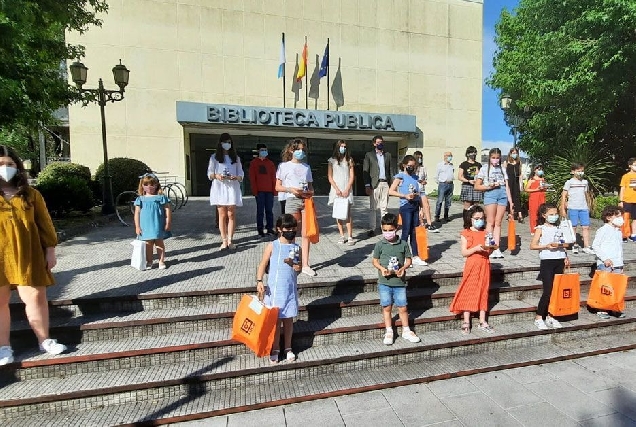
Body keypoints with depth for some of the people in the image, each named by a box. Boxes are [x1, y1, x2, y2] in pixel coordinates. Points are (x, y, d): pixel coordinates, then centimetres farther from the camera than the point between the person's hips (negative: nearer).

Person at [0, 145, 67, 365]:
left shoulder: (31, 194, 5)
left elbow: (44, 224, 5)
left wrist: (50, 250, 2)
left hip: (27, 255, 0)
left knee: (35, 297, 4)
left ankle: (44, 340, 18)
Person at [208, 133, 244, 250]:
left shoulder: (235, 158, 14)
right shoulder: (214, 157, 9)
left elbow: (241, 174, 9)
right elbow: (209, 174, 7)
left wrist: (236, 177, -13)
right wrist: (216, 176, -14)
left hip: (232, 188, 1)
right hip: (219, 188, -1)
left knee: (231, 215, -3)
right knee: (222, 215, -1)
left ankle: (230, 240, 2)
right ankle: (224, 241, 3)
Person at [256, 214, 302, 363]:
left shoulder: (297, 248, 0)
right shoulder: (272, 246, -7)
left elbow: (298, 269, 3)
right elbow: (263, 265, -4)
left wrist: (294, 265, -18)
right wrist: (259, 281, -15)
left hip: (290, 289, 2)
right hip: (274, 289, -2)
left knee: (288, 319, 13)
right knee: (275, 319, 8)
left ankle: (288, 348, 31)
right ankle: (275, 349, 24)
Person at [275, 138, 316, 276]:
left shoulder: (306, 167, 16)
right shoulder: (284, 166, 5)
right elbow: (278, 187, 2)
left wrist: (311, 192, -4)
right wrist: (291, 189, -14)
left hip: (306, 201, 4)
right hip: (292, 200, -3)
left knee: (306, 234, 3)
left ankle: (305, 265, 11)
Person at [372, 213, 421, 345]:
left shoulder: (403, 244, -2)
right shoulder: (380, 245, -4)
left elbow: (408, 259, 5)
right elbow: (375, 260, 3)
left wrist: (403, 268, -14)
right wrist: (381, 268, -15)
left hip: (400, 281, 0)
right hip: (384, 281, 0)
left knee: (402, 307, 10)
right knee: (387, 307, 10)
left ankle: (406, 331, 29)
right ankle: (388, 331, 25)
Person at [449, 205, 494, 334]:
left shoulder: (485, 233, 9)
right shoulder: (466, 234, -3)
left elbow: (488, 251, 9)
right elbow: (464, 252, -9)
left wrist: (490, 247, -11)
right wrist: (476, 248, -23)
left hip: (484, 265, 4)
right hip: (472, 266, -4)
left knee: (483, 292, 10)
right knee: (468, 292, 0)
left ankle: (482, 322, 20)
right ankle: (466, 322, 9)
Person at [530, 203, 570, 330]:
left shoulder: (559, 228, 13)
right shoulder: (541, 229, -3)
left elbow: (563, 244, 22)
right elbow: (532, 245, -9)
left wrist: (566, 257, 11)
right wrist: (546, 246, -22)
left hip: (559, 261, 6)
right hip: (547, 261, -6)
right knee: (548, 290, -7)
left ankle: (550, 316, 19)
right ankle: (539, 318, 3)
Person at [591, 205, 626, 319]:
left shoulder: (619, 231, 15)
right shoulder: (603, 230, -7)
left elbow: (620, 249, 20)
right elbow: (595, 246, -10)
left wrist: (621, 265, 18)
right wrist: (605, 259, -16)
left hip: (617, 264, 7)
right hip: (605, 264, -7)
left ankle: (616, 309, 16)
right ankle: (601, 310, 4)